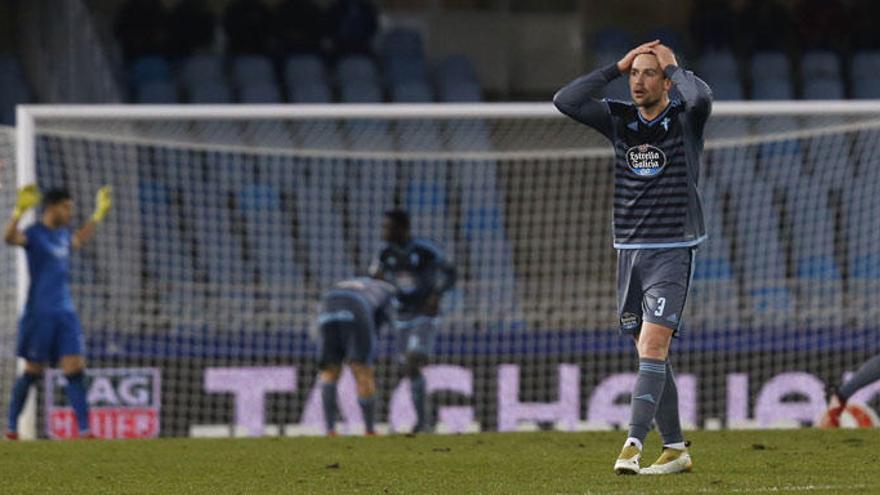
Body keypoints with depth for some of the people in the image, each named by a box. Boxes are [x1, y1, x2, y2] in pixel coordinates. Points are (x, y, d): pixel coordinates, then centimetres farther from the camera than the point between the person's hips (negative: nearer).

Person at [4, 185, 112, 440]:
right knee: (32, 372, 1)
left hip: (65, 312, 7)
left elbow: (79, 240, 40)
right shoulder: (34, 234, -9)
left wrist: (98, 215, 40)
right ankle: (11, 426, 16)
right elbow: (9, 237, -31)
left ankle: (84, 429, -8)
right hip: (39, 312, -7)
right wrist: (19, 211, -45)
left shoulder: (62, 234, 15)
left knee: (75, 370, -4)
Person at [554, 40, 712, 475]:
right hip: (629, 252, 5)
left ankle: (633, 445, -25)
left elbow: (701, 97, -28)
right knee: (649, 353, 8)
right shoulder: (620, 120, 8)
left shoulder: (684, 119, -5)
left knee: (652, 346, -17)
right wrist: (617, 67, -2)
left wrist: (672, 65, -10)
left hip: (672, 253, -5)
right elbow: (565, 101, -2)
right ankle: (675, 449, 16)